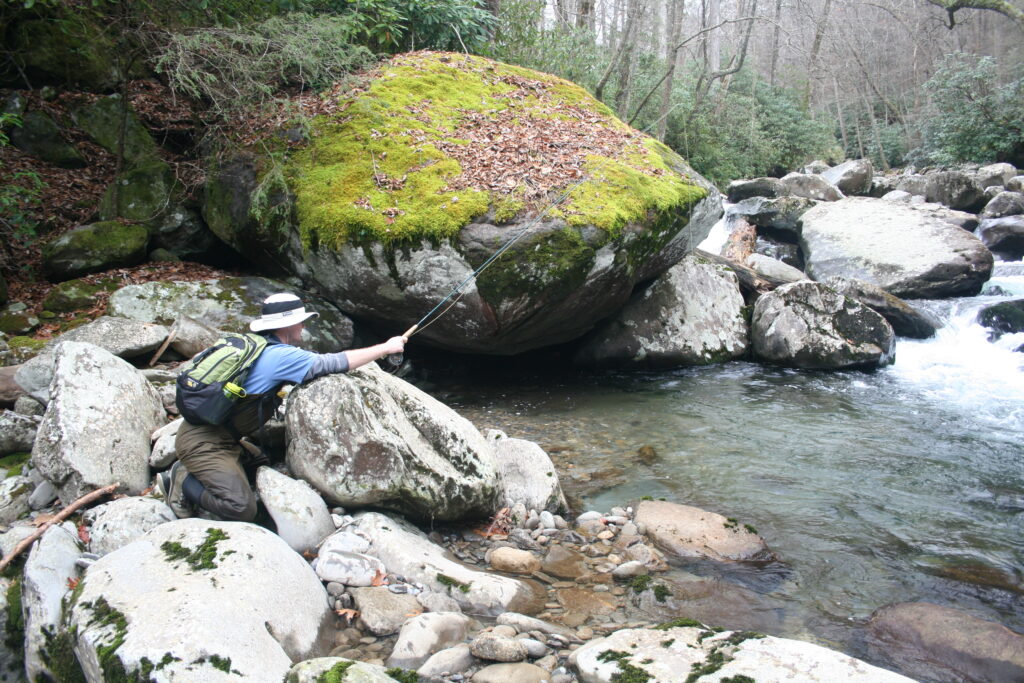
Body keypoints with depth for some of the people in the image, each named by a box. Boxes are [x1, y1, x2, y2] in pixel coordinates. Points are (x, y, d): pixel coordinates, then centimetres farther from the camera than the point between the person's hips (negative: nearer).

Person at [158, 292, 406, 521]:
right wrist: (385, 348, -7)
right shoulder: (280, 356, -19)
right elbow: (335, 363, -17)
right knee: (242, 509, -17)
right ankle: (184, 481, 1)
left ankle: (190, 470, 18)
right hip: (203, 442, -10)